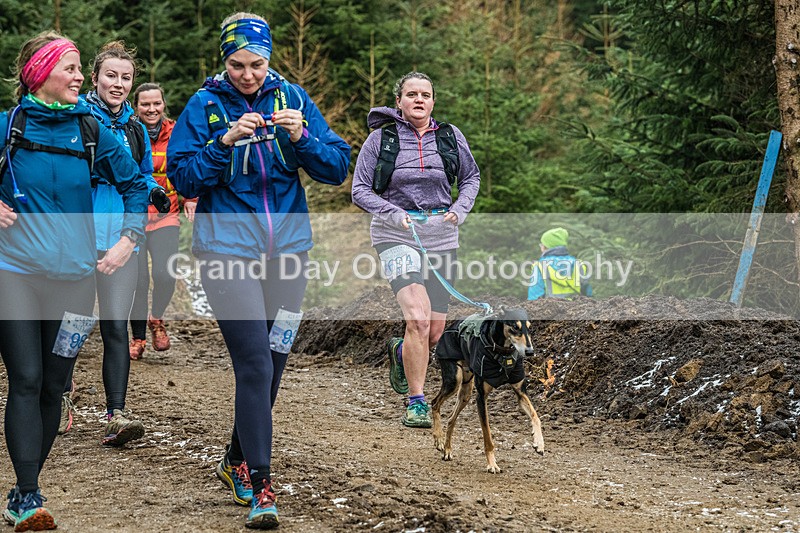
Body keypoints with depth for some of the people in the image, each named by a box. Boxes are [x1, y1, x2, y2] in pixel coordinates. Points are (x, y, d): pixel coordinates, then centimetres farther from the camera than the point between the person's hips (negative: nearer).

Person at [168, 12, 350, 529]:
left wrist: (301, 136, -18)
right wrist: (226, 142, -21)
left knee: (273, 360, 12)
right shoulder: (205, 106, -3)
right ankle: (260, 486, -9)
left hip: (288, 247, 4)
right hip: (228, 249, -4)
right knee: (255, 364, -12)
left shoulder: (293, 98, 3)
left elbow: (337, 167, 0)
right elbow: (183, 177, -8)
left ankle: (238, 460, 32)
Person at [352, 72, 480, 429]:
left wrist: (460, 209, 1)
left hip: (441, 235, 4)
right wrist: (392, 214, -14)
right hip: (396, 235, -4)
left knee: (434, 332, 5)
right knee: (418, 319, -22)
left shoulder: (451, 136, 7)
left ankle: (401, 353, 41)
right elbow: (360, 191, 1)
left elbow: (471, 177, 20)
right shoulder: (381, 139, -1)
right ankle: (416, 402, -11)